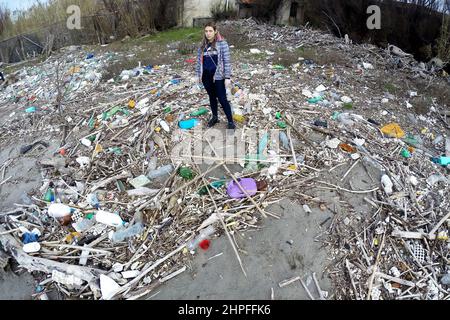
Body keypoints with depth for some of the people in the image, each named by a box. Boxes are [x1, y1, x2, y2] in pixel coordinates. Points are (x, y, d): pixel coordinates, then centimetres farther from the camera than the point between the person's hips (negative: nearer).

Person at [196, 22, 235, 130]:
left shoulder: (222, 43, -8)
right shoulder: (203, 45, 6)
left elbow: (227, 61, -9)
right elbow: (199, 60, 13)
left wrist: (227, 77, -13)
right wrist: (199, 75, 13)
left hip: (218, 76, -5)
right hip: (206, 76, 5)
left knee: (222, 99, -3)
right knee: (212, 97, 17)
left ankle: (230, 121, 8)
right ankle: (214, 117, 34)